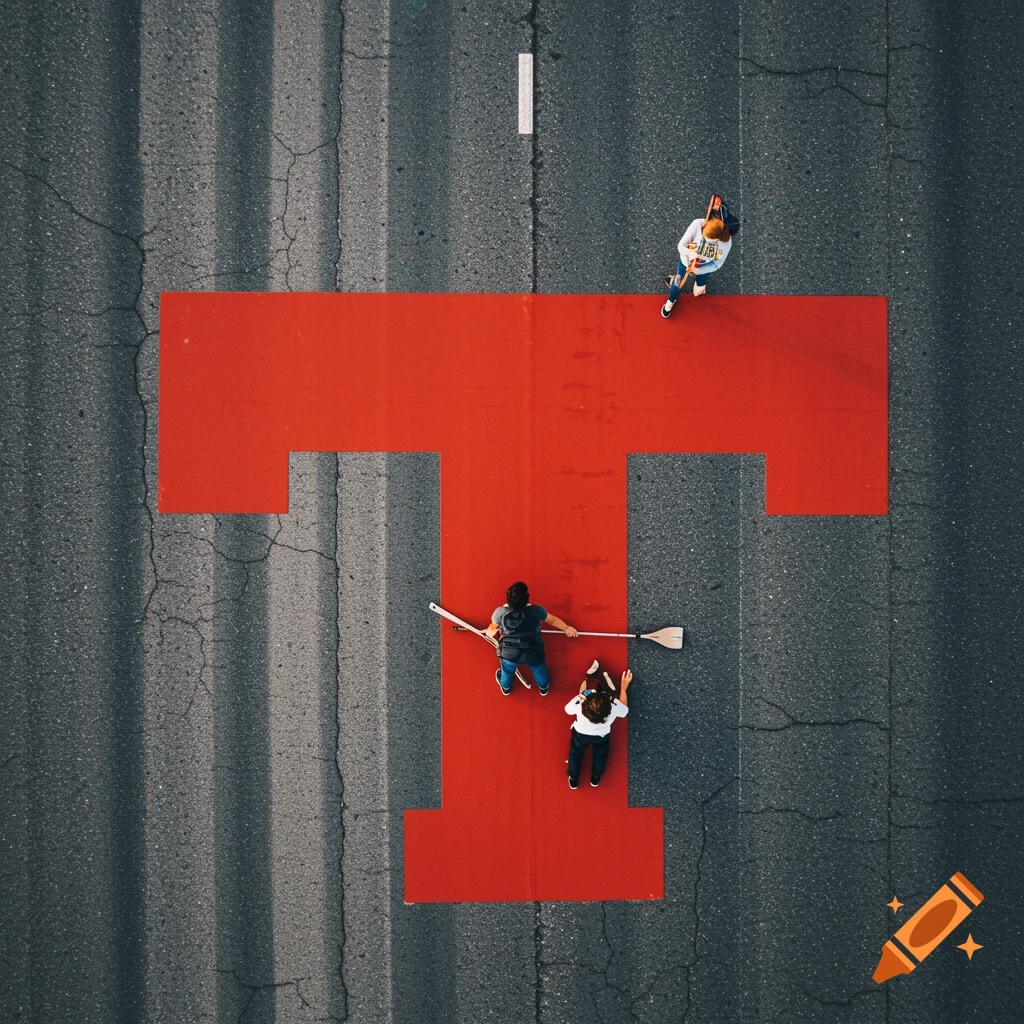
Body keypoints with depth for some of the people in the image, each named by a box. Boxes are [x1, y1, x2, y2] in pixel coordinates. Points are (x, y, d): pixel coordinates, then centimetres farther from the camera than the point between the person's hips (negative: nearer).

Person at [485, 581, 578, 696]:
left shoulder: (500, 612, -26)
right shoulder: (536, 610, -24)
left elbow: (493, 627, -4)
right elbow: (553, 620, -5)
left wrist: (491, 632, 19)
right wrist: (566, 628, 12)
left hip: (509, 652, 0)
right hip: (533, 652, 0)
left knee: (507, 670, 34)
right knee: (539, 670, 33)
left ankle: (506, 688, 64)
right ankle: (543, 688, 62)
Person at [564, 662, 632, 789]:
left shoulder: (579, 704, -45)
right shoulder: (614, 706, -43)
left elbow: (568, 709, -17)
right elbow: (624, 711, -14)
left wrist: (580, 693, -8)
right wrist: (623, 688, -7)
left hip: (580, 734, -1)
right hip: (602, 736, 1)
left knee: (575, 756, 31)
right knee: (600, 757, 33)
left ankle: (573, 781, 54)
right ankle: (595, 780, 60)